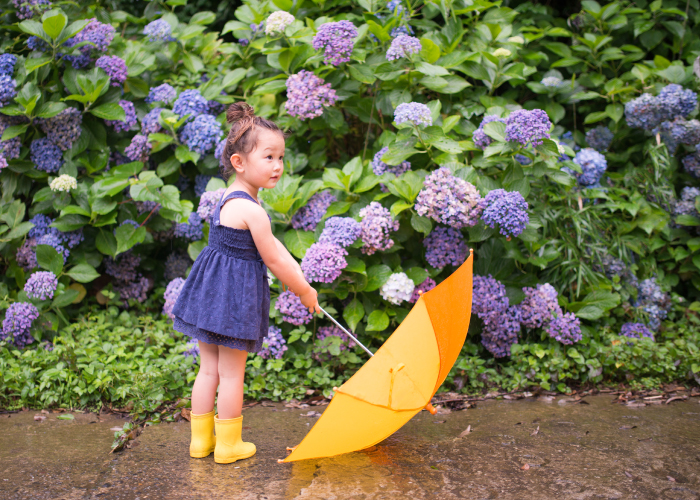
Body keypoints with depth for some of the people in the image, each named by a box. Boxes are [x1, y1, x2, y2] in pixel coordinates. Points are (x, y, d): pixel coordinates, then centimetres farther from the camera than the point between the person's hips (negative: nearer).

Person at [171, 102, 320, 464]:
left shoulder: (228, 198, 9)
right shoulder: (252, 210, -21)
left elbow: (272, 246, 12)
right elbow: (274, 260, -15)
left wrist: (300, 278, 11)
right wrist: (303, 291, -1)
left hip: (211, 292, 9)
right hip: (236, 295, -9)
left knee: (209, 370, 16)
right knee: (231, 374, 5)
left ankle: (201, 439, 26)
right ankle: (227, 445, 18)